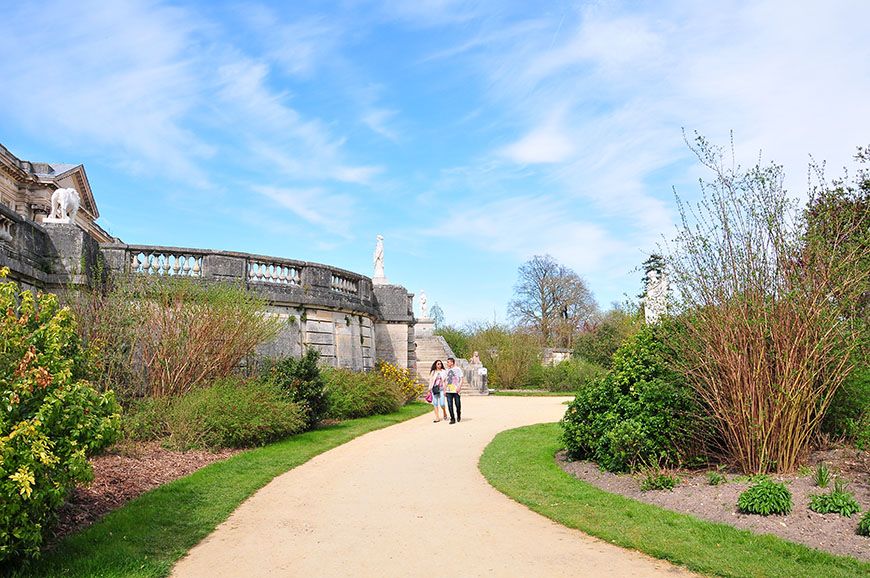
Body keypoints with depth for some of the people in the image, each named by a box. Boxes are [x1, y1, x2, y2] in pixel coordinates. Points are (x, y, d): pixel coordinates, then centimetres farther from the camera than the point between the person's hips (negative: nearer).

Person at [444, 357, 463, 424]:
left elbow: (461, 379, -2)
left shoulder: (458, 369, 0)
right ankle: (452, 419, 4)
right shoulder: (447, 370, 14)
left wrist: (459, 387, -15)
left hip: (456, 391, -4)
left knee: (458, 404, 2)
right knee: (450, 405, -3)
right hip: (449, 391, 4)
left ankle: (458, 416, 26)